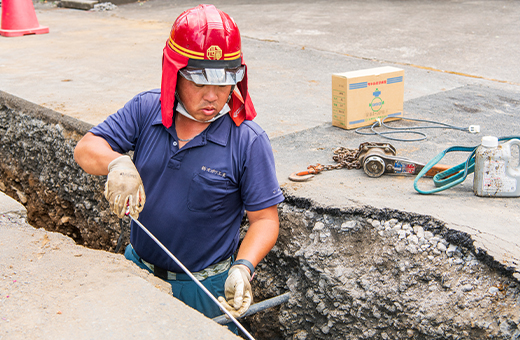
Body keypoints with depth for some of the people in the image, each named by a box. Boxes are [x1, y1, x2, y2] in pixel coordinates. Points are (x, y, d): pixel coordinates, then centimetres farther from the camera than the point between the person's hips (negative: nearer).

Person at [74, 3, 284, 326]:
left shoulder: (249, 141, -17)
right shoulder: (146, 109, -7)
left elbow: (265, 218, -13)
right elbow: (86, 149, -6)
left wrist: (243, 267, -30)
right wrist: (117, 163, -29)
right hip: (137, 267, 4)